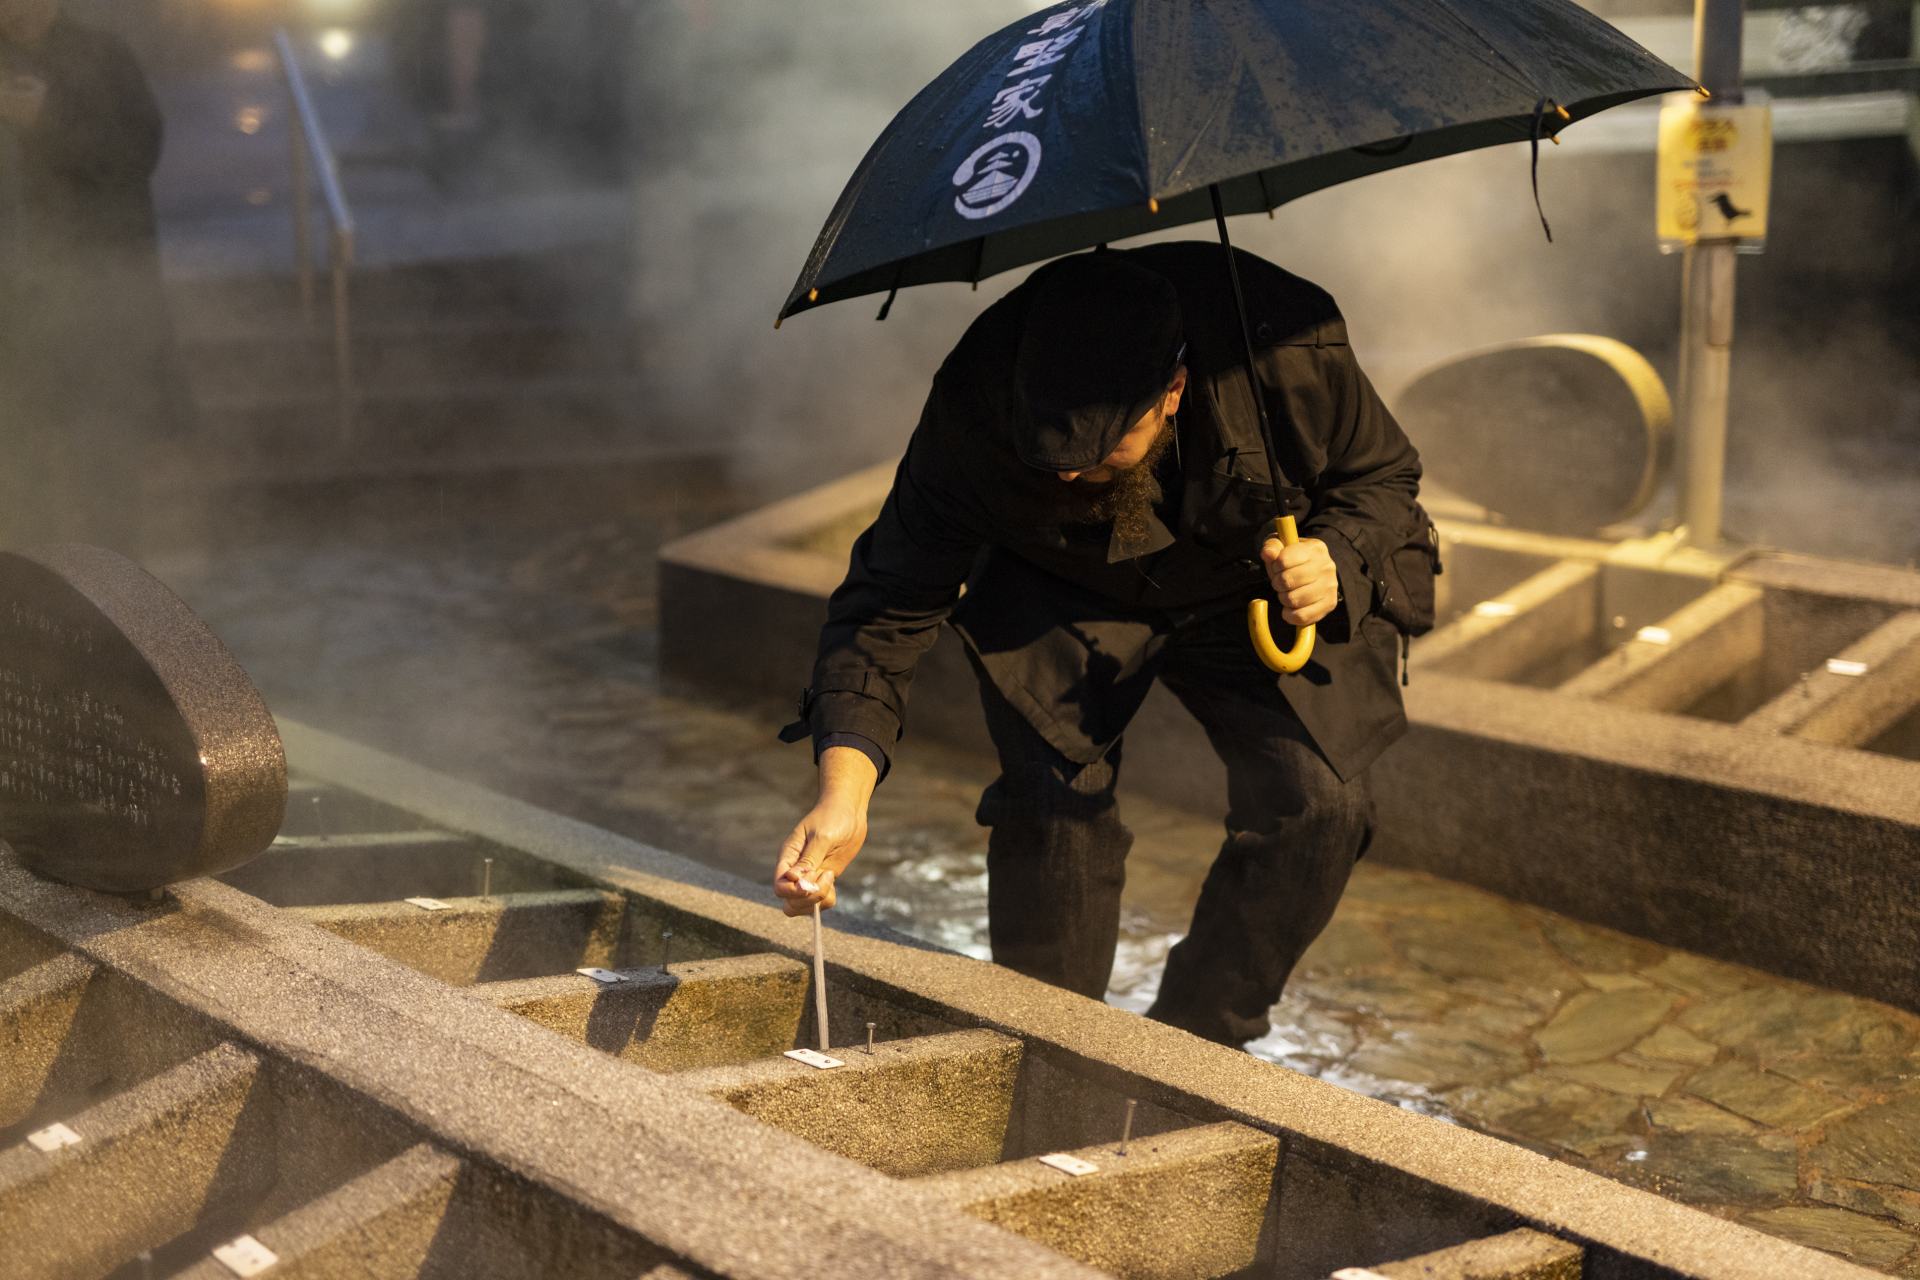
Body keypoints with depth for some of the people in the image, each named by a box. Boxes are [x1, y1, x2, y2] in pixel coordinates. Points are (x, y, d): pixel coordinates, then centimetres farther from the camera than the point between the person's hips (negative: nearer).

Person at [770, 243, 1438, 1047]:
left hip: (1251, 591, 1)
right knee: (1053, 797, -21)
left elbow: (1382, 476, -11)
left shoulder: (1288, 353, -33)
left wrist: (1338, 561, -35)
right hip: (1061, 596, 0)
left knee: (1316, 803, -15)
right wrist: (843, 794, -41)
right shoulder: (974, 407, -33)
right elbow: (893, 601, -28)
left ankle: (1192, 1050, 6)